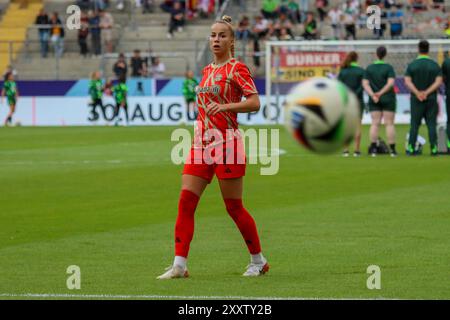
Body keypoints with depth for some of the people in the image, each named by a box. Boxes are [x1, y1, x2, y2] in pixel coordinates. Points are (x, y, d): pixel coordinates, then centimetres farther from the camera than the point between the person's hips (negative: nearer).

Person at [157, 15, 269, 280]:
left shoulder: (237, 68, -6)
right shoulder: (208, 70, 16)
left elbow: (255, 103, -17)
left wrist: (225, 107, -29)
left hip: (226, 143, -7)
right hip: (202, 143, 7)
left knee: (234, 208, 0)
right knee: (186, 202, -6)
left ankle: (259, 261, 17)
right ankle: (179, 265, -7)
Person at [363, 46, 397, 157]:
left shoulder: (369, 68, 2)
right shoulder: (388, 68, -7)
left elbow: (365, 83, -5)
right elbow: (391, 83, -18)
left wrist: (372, 95, -13)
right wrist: (381, 93, -18)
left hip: (374, 101, 2)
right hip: (388, 99, -2)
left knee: (375, 124, 3)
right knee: (389, 124, 0)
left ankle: (373, 149, -4)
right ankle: (392, 150, -2)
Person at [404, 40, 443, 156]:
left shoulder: (412, 65, 0)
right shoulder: (435, 65, 1)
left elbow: (407, 81, -9)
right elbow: (439, 81, -8)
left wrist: (417, 93, -14)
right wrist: (427, 92, -12)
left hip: (416, 99, 0)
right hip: (431, 99, 0)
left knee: (414, 125, 5)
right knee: (431, 124, 2)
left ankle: (411, 148, 1)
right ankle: (434, 148, -4)